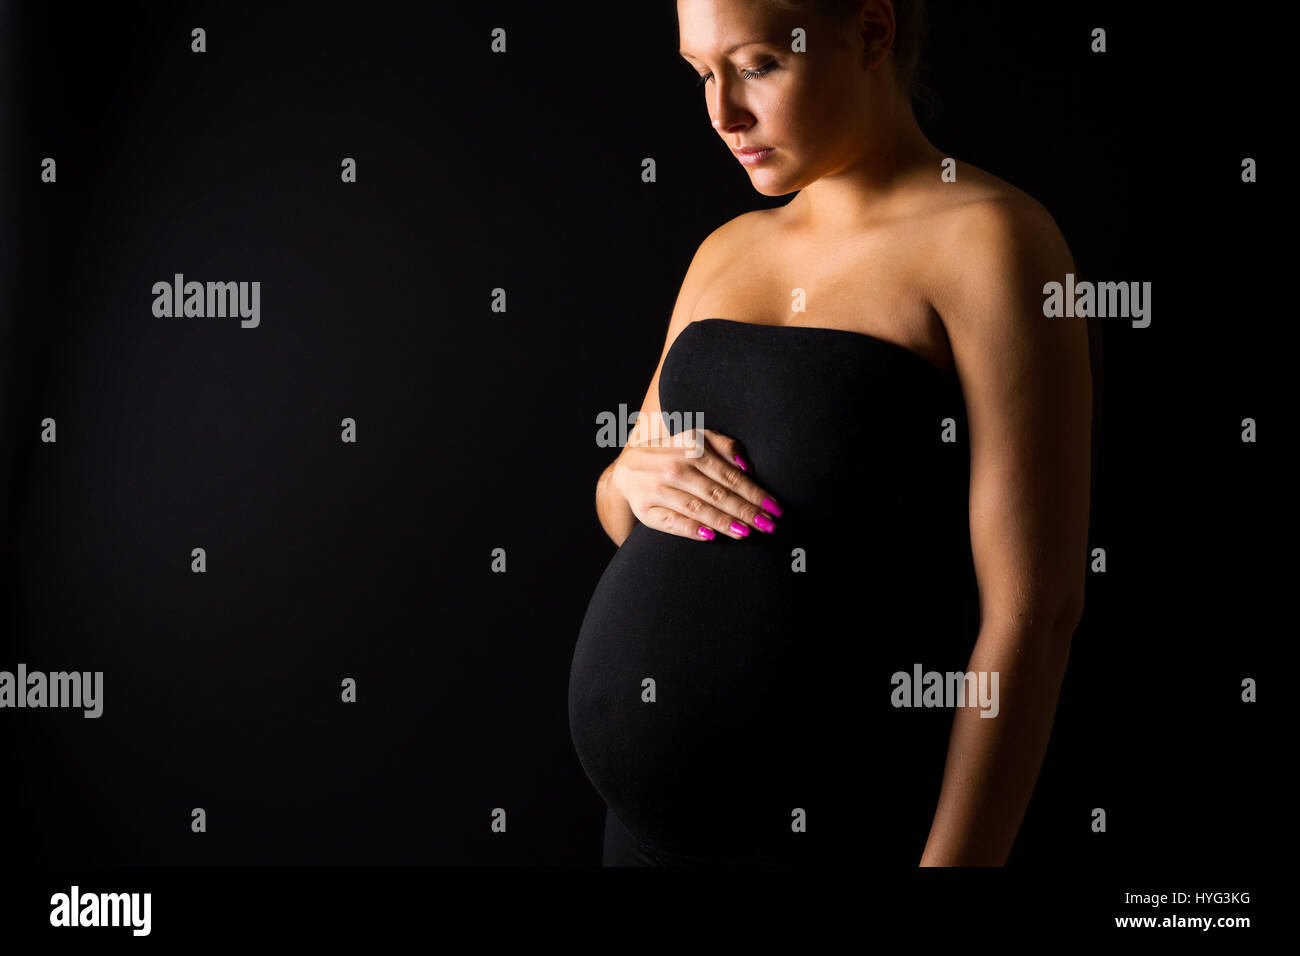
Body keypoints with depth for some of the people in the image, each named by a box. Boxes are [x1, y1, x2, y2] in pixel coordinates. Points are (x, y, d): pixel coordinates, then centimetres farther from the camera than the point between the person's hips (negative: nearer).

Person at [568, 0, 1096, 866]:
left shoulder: (994, 239, -12)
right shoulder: (730, 251, 9)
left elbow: (1033, 608, -17)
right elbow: (621, 514, 16)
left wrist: (954, 858, -19)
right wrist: (636, 479, -7)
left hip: (843, 828, -6)